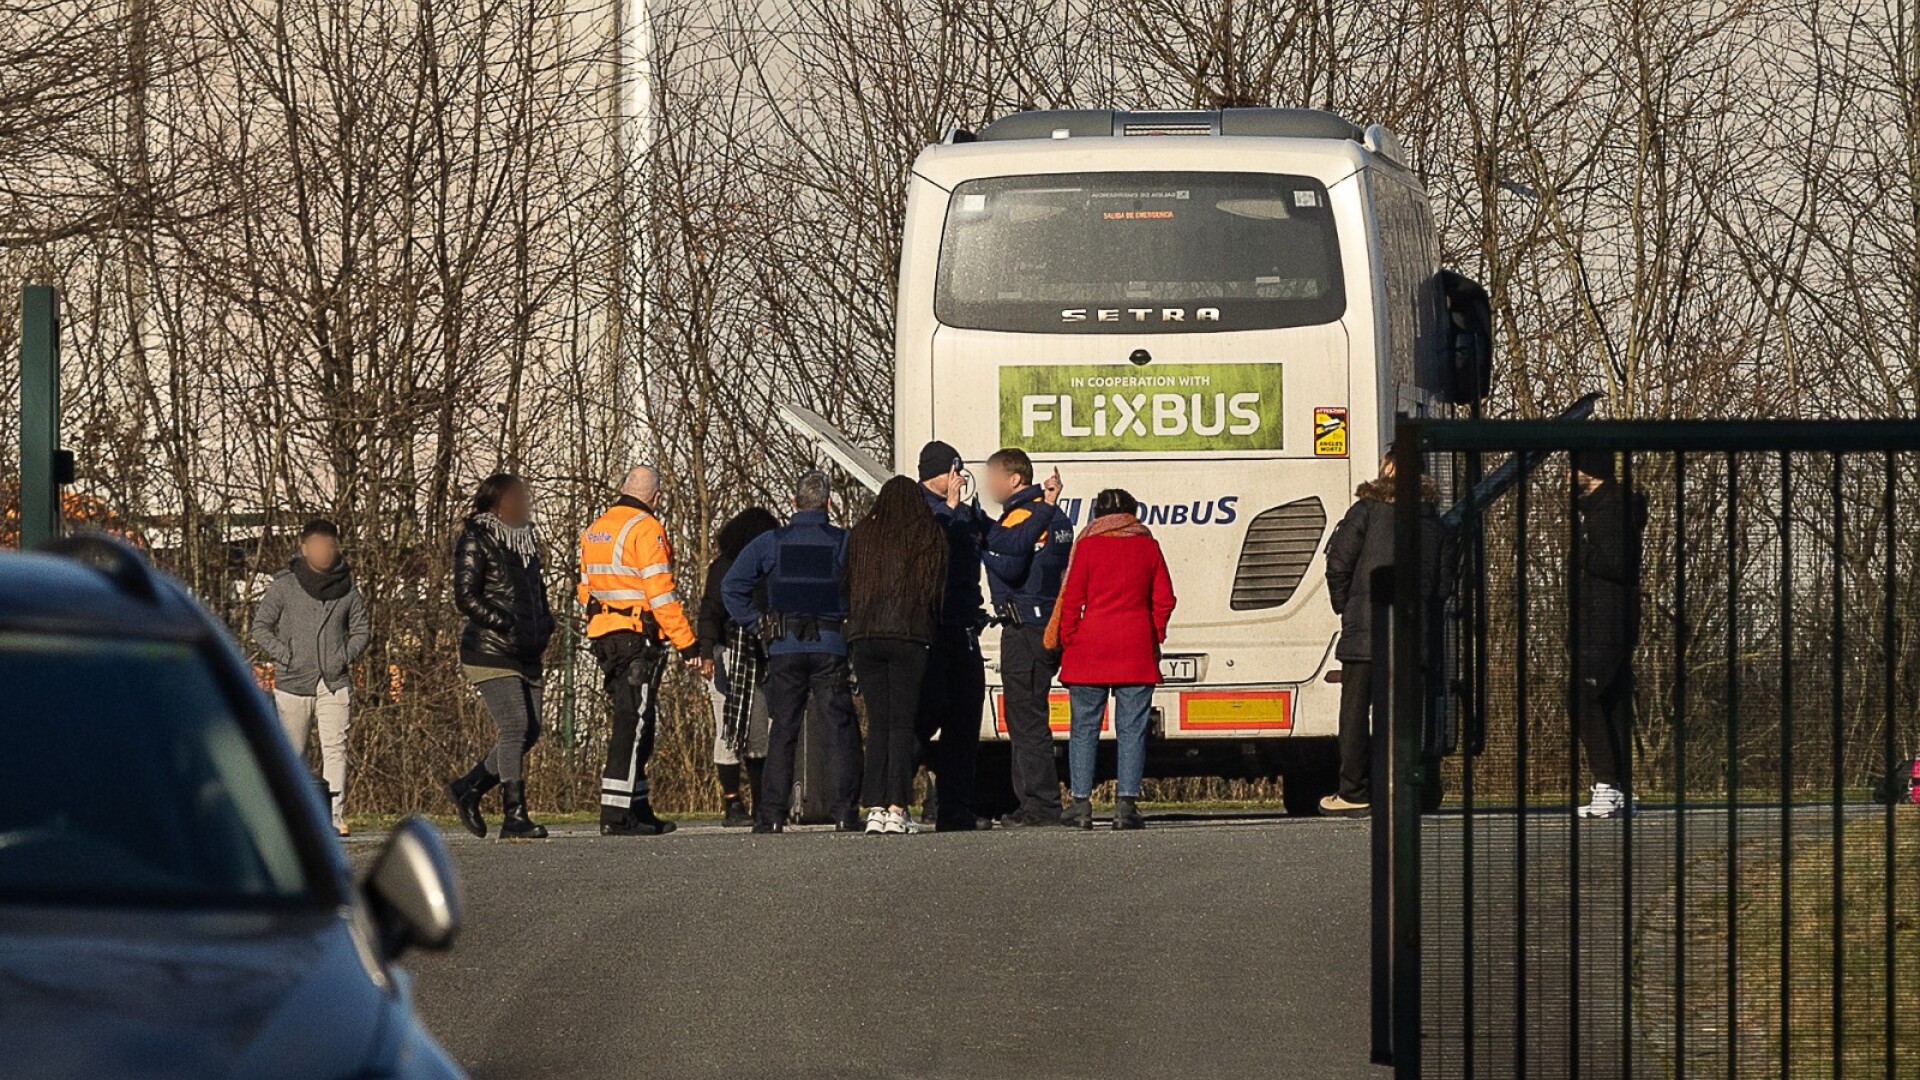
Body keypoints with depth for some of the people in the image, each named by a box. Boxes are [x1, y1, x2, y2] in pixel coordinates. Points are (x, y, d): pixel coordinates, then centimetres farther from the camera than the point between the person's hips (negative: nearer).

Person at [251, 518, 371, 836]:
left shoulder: (346, 590, 5)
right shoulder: (285, 586, -1)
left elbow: (361, 630, 15)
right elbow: (261, 627, 4)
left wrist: (345, 657, -2)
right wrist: (285, 657, -7)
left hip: (334, 683, 1)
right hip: (293, 683, -1)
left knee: (334, 748, -10)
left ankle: (335, 817, -13)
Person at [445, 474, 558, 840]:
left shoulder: (527, 540, 18)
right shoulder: (476, 541, -6)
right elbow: (466, 598, -12)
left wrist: (545, 627, 11)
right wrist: (508, 625, -20)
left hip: (526, 655, 8)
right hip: (490, 651, -8)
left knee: (529, 731, 4)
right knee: (515, 727, -15)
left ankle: (469, 788, 20)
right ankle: (514, 816, -15)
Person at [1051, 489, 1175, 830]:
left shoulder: (1088, 546, -2)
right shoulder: (1148, 546, 5)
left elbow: (1071, 598, -3)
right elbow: (1164, 598, 6)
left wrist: (1067, 640, 5)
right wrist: (1155, 637, 16)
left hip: (1089, 649, -1)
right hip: (1136, 654, 1)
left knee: (1084, 727, 5)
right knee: (1131, 728, 2)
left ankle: (1081, 803, 2)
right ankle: (1126, 804, -4)